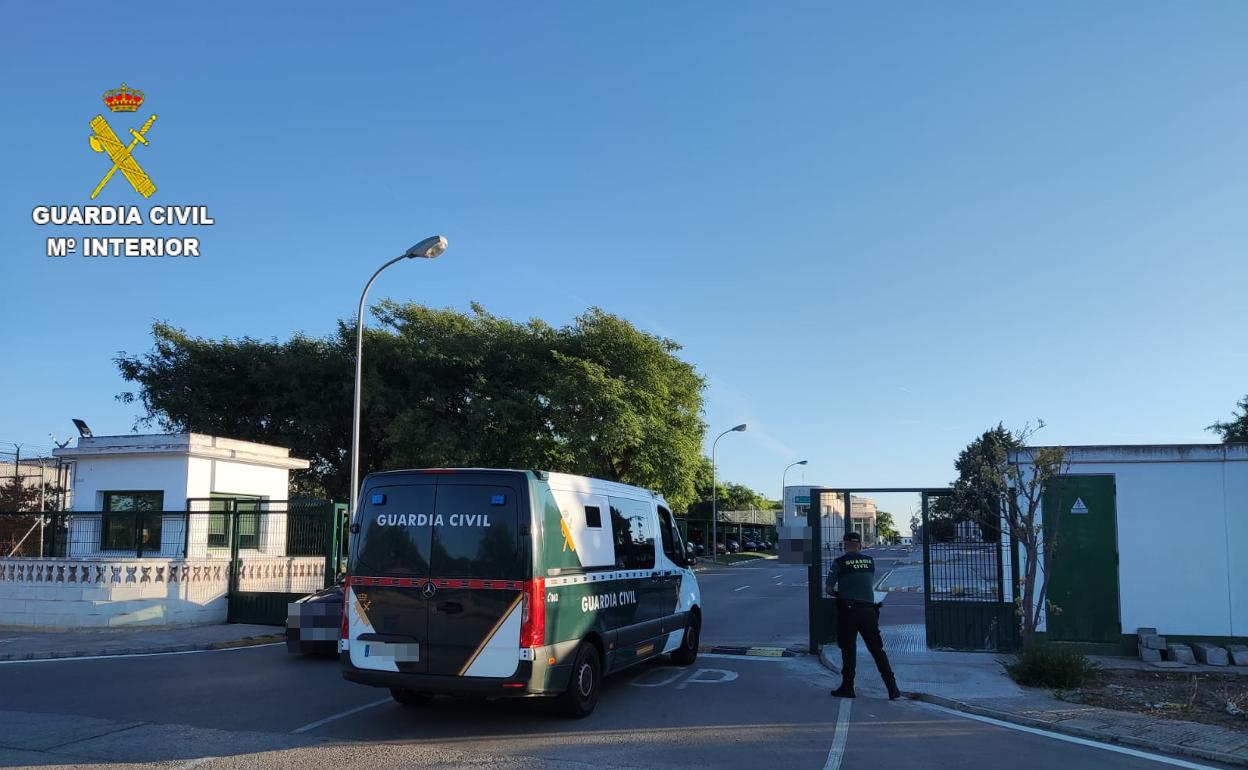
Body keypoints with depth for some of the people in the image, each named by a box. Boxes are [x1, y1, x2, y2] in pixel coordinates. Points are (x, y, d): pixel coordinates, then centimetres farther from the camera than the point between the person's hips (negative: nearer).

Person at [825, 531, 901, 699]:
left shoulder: (840, 562, -3)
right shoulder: (870, 560, 10)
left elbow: (828, 589, -3)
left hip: (848, 610, -3)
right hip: (868, 609, 3)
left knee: (848, 649, 7)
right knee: (877, 649, 7)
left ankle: (847, 687, 13)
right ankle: (892, 687, 3)